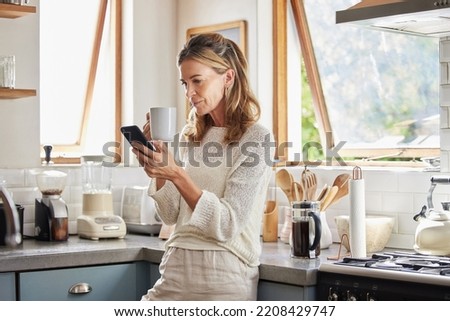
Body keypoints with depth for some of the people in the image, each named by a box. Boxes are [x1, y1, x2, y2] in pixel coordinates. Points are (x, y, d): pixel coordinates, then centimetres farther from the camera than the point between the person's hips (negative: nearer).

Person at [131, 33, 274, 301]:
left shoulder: (256, 139, -7)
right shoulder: (190, 136, 11)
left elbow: (227, 225, -14)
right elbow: (171, 215, 11)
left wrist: (177, 174, -22)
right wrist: (158, 170, -5)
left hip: (224, 277, -5)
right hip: (176, 271, 5)